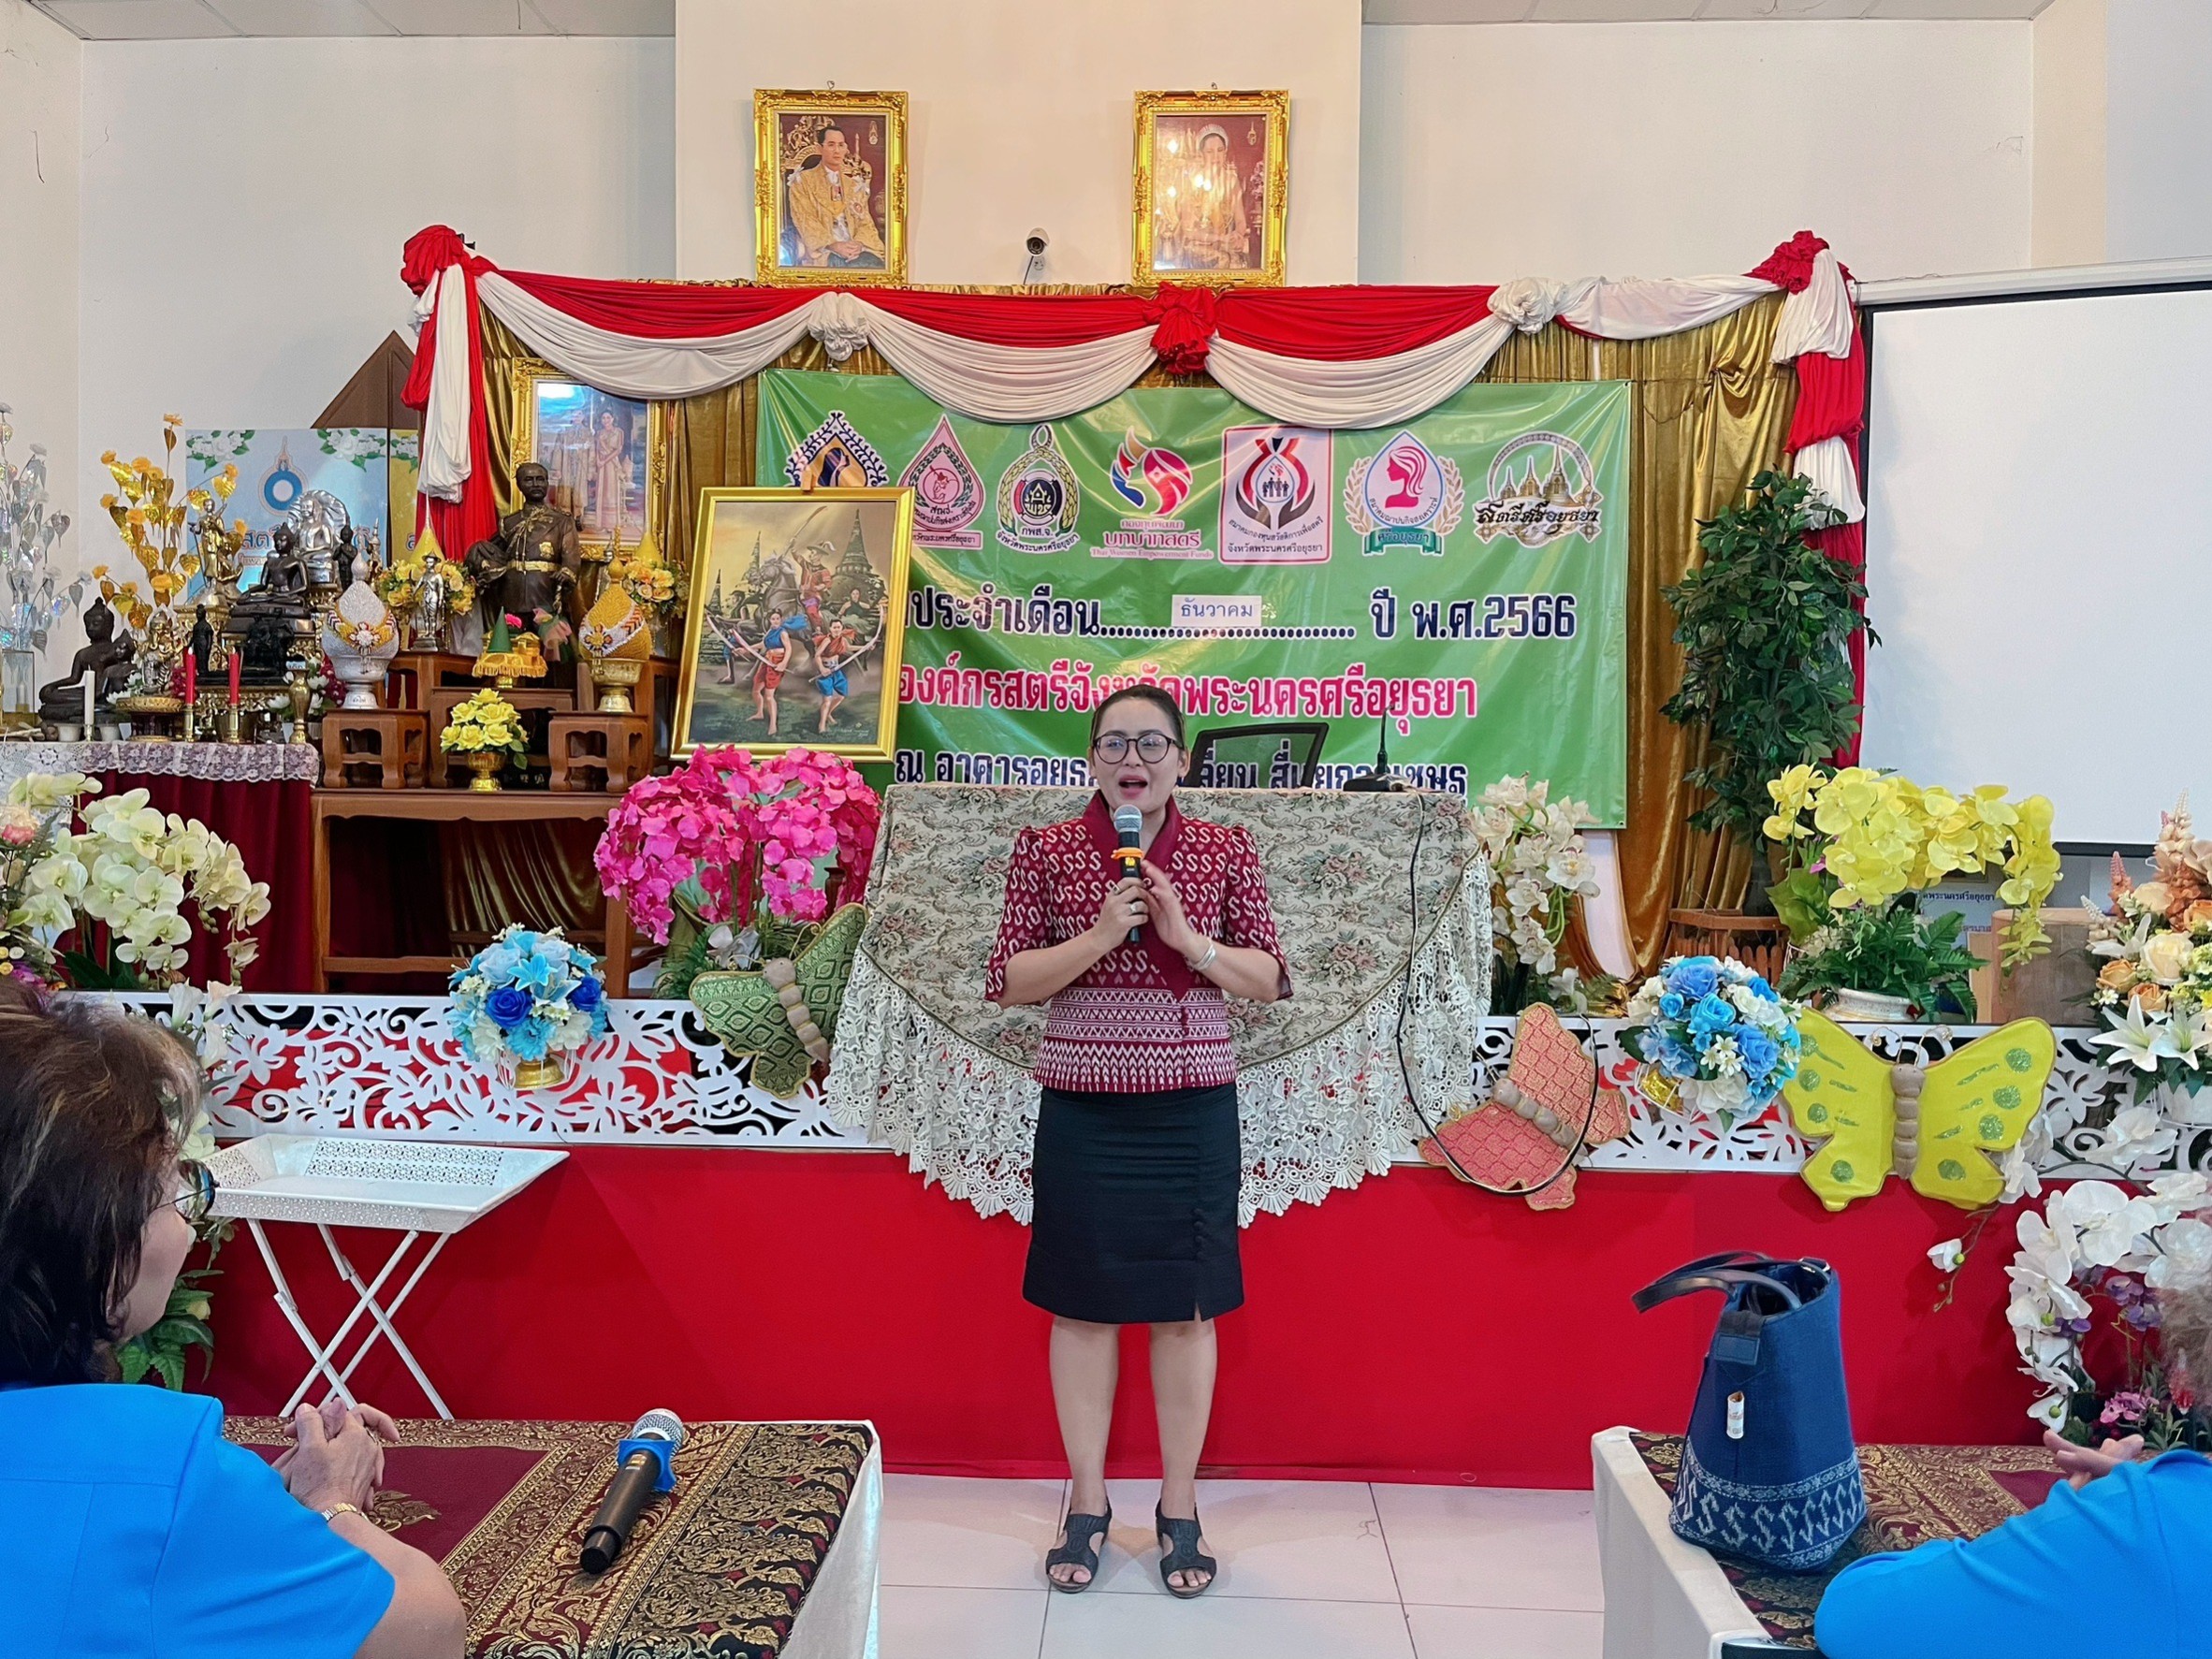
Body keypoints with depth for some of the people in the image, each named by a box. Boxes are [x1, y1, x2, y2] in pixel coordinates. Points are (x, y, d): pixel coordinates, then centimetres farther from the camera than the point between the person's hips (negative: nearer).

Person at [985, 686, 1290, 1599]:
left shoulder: (1225, 851, 2)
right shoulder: (1045, 850, 0)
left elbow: (1269, 980, 2)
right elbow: (1007, 983, -3)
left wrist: (1190, 939, -15)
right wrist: (1100, 934, -17)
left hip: (1192, 1108, 1)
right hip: (1081, 1108, 0)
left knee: (1186, 1307, 8)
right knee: (1082, 1303, 8)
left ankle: (1179, 1509, 24)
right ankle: (1087, 1503, 25)